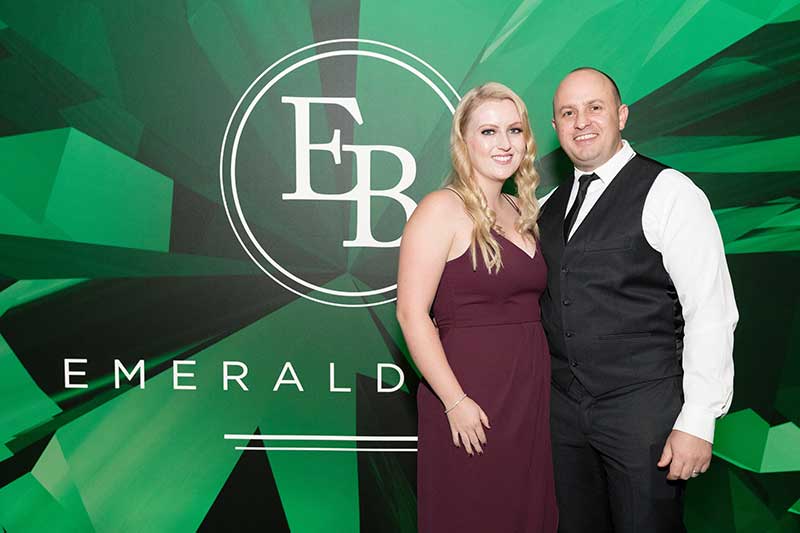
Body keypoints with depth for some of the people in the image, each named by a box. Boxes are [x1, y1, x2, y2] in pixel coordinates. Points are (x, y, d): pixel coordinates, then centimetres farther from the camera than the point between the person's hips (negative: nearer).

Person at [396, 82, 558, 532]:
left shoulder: (522, 212, 12)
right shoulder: (441, 210, -9)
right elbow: (412, 313, -15)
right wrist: (455, 401, -18)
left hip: (530, 398, 7)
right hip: (470, 401, -7)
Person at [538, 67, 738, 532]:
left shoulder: (668, 192, -9)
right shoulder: (550, 206, 11)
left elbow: (711, 313, -13)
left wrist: (698, 423, -16)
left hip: (644, 408, -5)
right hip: (564, 407, 6)